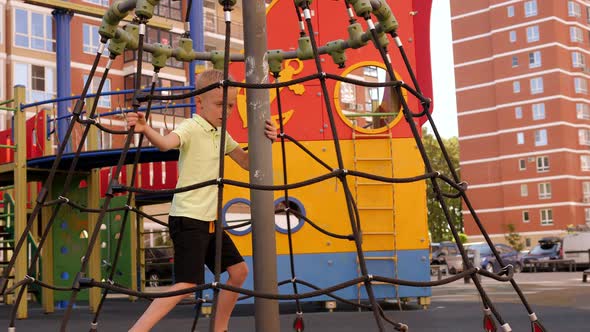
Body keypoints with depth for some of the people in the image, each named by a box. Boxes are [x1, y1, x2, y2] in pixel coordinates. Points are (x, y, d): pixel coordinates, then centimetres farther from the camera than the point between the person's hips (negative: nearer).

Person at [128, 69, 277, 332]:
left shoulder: (222, 135, 12)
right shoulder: (191, 128, -13)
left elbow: (247, 162, 17)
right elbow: (166, 143, -34)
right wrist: (145, 130, -57)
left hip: (209, 219, 9)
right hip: (187, 219, -9)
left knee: (238, 271, 13)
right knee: (187, 284, -18)